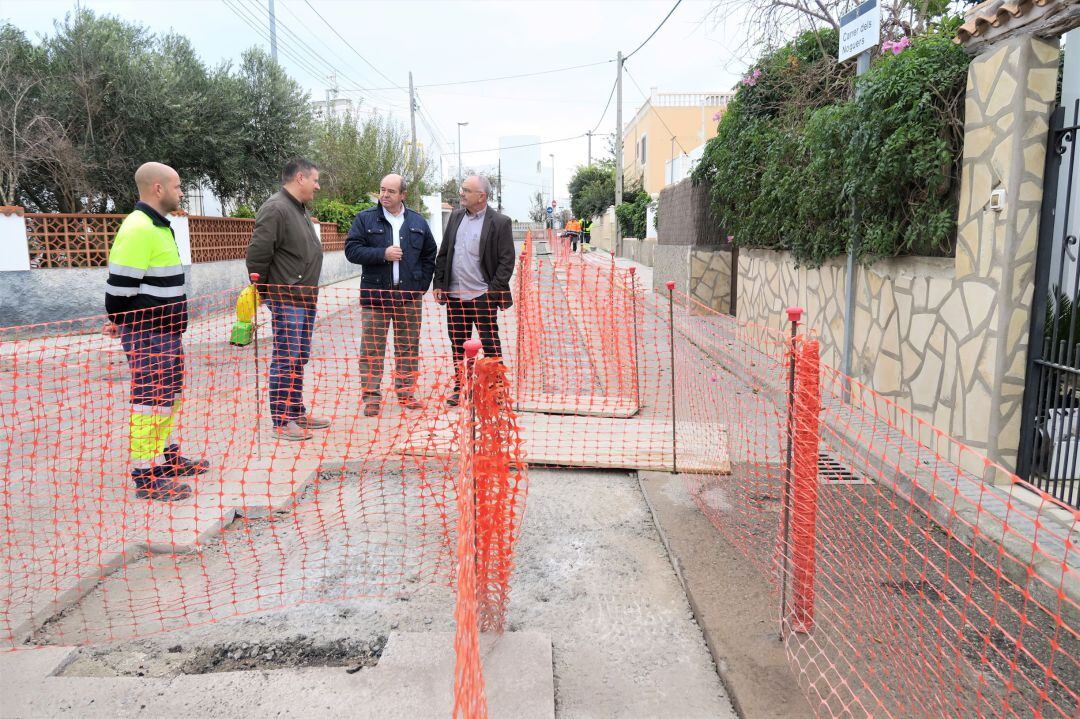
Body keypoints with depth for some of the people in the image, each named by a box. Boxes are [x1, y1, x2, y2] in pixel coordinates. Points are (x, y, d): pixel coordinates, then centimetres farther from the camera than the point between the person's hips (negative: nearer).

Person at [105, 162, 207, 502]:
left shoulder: (157, 226, 14)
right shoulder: (138, 229, -19)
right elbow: (119, 284, -20)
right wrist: (123, 324, -11)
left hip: (166, 332, 10)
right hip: (146, 334, -10)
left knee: (169, 394, 18)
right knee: (151, 399, -5)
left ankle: (166, 456, 32)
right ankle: (145, 476, 2)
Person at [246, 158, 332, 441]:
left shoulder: (301, 210, 17)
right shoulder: (275, 209, -15)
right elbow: (257, 255, -18)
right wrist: (263, 291, -8)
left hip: (306, 299, 10)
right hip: (287, 301, -10)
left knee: (300, 358, 16)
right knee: (286, 360, -4)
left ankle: (297, 412, 26)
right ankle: (281, 421, 4)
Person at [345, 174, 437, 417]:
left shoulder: (418, 222, 10)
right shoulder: (365, 218, 2)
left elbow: (430, 254, 17)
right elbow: (352, 250, -4)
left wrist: (422, 284, 7)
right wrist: (383, 254, -16)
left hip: (410, 296, 2)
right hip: (375, 294, -2)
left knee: (408, 347, 9)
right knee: (372, 348, -2)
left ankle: (406, 392, 20)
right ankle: (372, 396, 6)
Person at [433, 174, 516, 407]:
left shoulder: (500, 222, -7)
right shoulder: (456, 216, 10)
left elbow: (506, 261, -7)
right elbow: (443, 253, 14)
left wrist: (493, 291, -12)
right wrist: (439, 284, 7)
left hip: (482, 297, -5)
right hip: (454, 295, 6)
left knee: (490, 345, 2)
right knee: (458, 345, 13)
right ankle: (460, 389, 25)